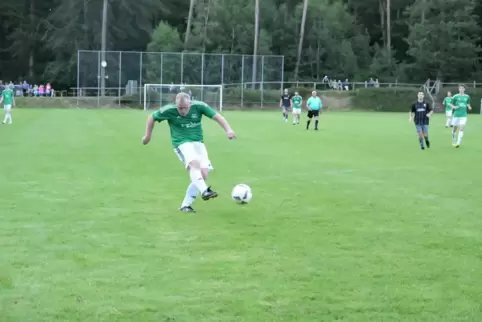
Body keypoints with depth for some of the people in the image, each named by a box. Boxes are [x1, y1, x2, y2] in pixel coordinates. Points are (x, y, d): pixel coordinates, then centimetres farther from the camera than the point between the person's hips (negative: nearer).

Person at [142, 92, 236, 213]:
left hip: (198, 143, 4)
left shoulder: (199, 106, -9)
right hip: (182, 144, -4)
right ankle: (204, 191, -47)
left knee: (203, 174, -9)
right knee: (194, 163, -35)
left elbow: (217, 116, -10)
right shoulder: (169, 110, -12)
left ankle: (185, 205, 2)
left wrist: (228, 130, -25)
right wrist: (147, 135, 12)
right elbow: (152, 118, 4)